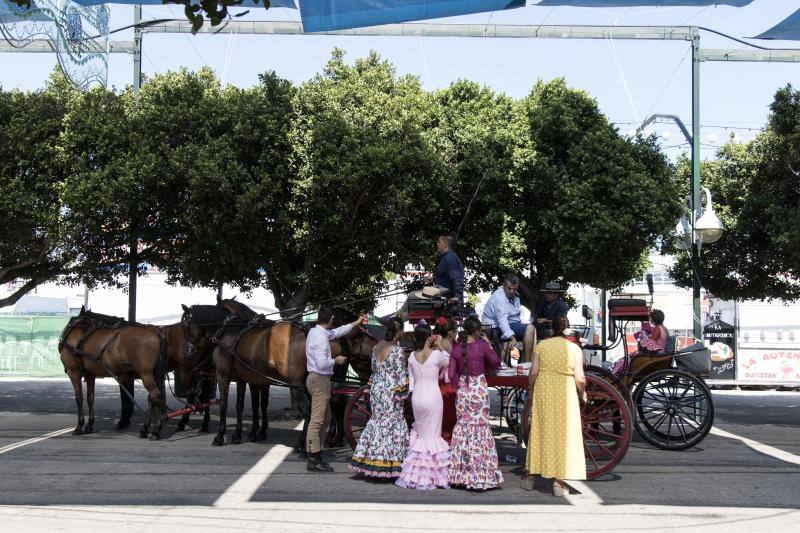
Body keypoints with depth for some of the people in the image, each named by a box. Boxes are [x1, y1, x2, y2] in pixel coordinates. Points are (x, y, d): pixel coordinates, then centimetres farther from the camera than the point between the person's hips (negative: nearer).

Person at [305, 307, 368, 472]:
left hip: (316, 378, 11)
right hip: (320, 380, -11)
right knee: (317, 419, -8)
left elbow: (337, 332, 25)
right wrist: (336, 360, -9)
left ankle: (316, 453, 22)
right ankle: (314, 460, -6)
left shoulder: (315, 331, 11)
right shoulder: (321, 337, -20)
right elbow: (322, 363, -27)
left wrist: (357, 322, 33)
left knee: (325, 417, 18)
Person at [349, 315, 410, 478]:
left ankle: (370, 460, 17)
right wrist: (403, 393, -8)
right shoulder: (397, 350, -15)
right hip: (391, 391, -8)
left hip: (376, 388, 8)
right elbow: (401, 374, -15)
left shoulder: (377, 346, 7)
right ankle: (388, 465, 1)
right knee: (393, 424, -1)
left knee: (377, 421, 14)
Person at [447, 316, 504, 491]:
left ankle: (460, 474, 17)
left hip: (463, 390, 3)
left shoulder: (457, 348, -1)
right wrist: (488, 344, 7)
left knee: (462, 426, 12)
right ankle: (481, 474, 6)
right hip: (479, 390, -3)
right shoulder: (482, 345, -10)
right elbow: (496, 363, 0)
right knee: (480, 427, 4)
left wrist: (460, 384, 13)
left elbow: (452, 374, -2)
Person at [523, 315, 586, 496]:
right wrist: (582, 393, 12)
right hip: (565, 393, -2)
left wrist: (531, 390, 14)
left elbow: (533, 372, -2)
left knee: (539, 432, 14)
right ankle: (558, 480, 5)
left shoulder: (541, 346, 0)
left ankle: (530, 476, 21)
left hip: (543, 392, 2)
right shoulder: (574, 348, -4)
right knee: (563, 434, 6)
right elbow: (579, 378, -7)